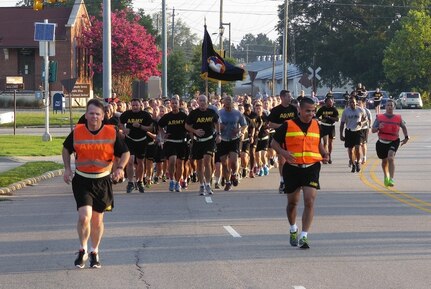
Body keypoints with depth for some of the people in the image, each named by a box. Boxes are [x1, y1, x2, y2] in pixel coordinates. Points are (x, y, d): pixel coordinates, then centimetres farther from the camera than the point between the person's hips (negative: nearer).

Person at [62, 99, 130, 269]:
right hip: (82, 180, -1)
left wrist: (120, 168, -16)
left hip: (103, 180, 1)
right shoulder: (77, 132, -4)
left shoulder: (112, 132, -6)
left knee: (97, 220, 11)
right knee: (84, 216, -15)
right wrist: (67, 169, 3)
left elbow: (125, 153, 3)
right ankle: (83, 251, 8)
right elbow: (66, 149, 15)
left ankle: (94, 253, 31)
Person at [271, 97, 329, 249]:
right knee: (292, 202, 14)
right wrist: (283, 152, -16)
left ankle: (304, 237, -14)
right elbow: (274, 142, 3)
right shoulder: (288, 125, -3)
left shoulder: (316, 125, 8)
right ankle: (293, 230, 41)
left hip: (311, 168, 1)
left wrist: (324, 154, 5)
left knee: (309, 201, -15)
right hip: (292, 168, -1)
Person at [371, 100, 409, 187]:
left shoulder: (398, 118, -2)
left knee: (391, 158, -25)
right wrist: (378, 128, -29)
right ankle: (386, 176, 45)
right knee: (384, 161, 16)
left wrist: (406, 137, 6)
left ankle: (391, 179, -29)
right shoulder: (379, 118, -5)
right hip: (382, 142, 2)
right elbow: (373, 130, -8)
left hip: (394, 142, -2)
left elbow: (404, 127, 16)